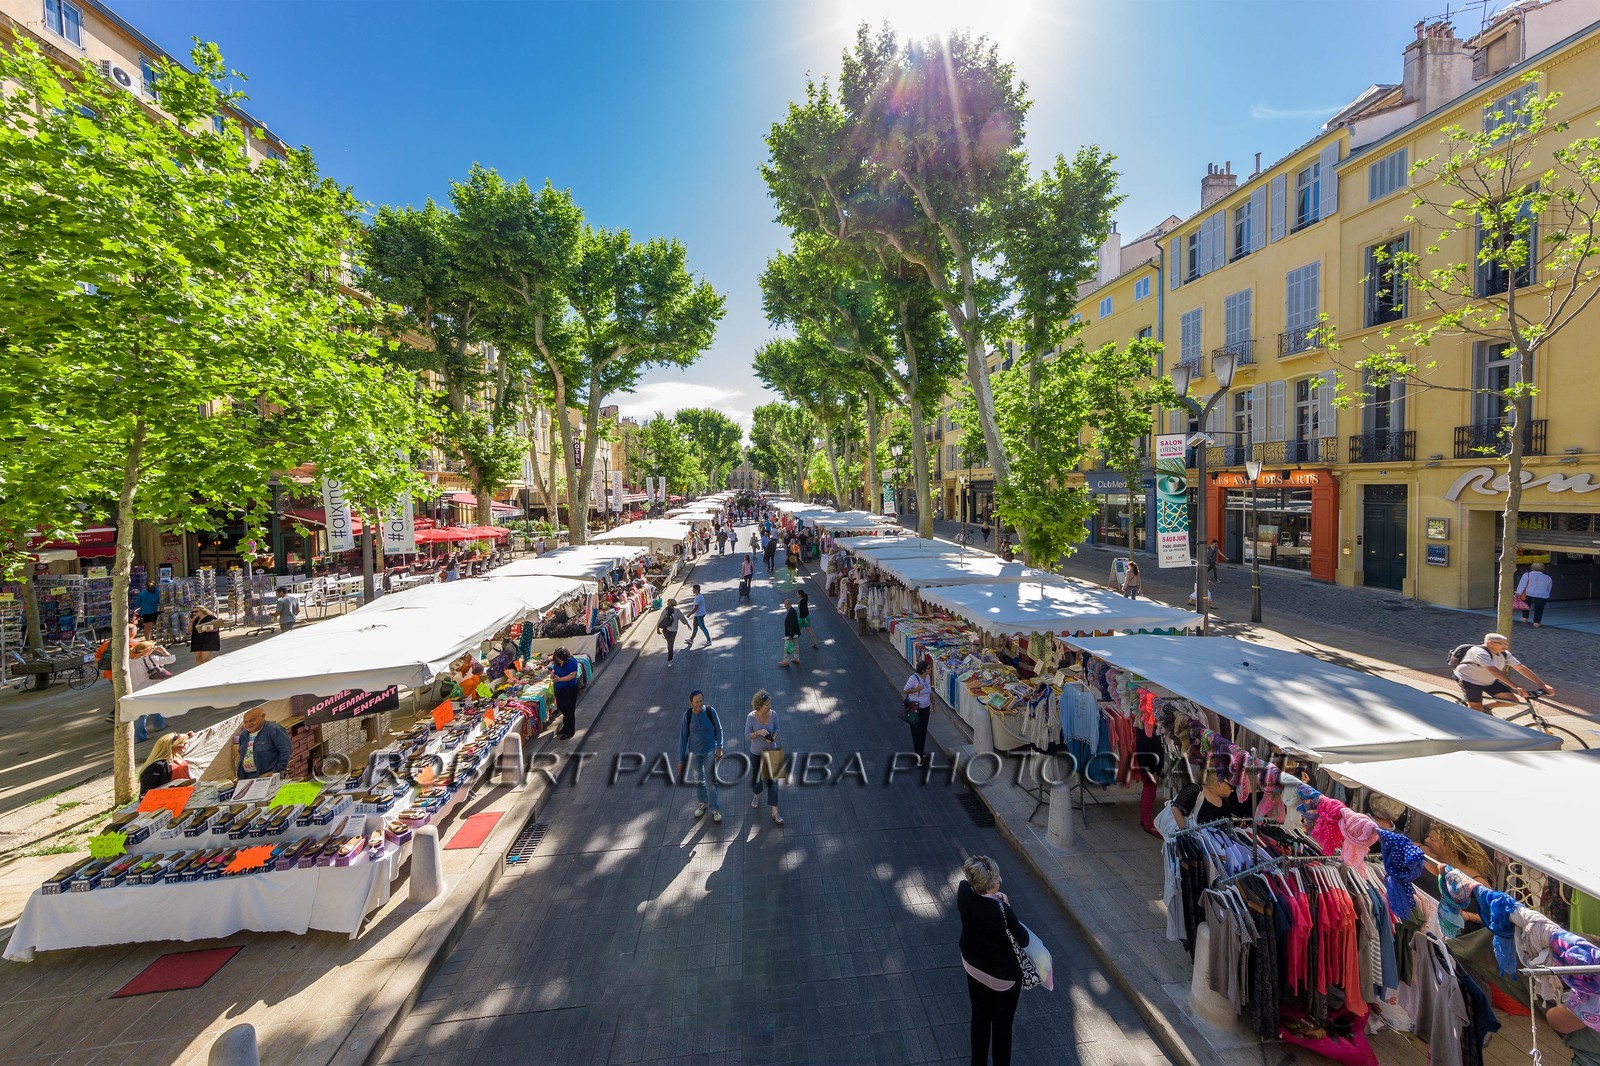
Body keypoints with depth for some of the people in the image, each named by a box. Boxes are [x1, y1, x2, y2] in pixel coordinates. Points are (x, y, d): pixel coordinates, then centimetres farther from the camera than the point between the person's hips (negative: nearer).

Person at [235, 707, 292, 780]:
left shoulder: (274, 730, -9)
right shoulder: (243, 735, 17)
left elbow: (285, 751, -12)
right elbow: (241, 755, 28)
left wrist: (278, 771, -14)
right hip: (246, 777, 7)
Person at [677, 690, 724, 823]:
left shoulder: (710, 711, -20)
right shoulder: (687, 715, -17)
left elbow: (718, 730, -5)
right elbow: (683, 737, -9)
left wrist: (719, 748, -8)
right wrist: (681, 759, -7)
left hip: (709, 751, -2)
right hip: (693, 752, 2)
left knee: (711, 780, 1)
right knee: (698, 779, 18)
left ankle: (714, 809, 17)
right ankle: (703, 802, 41)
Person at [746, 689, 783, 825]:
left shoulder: (773, 714, -18)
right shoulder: (751, 717, -23)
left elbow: (777, 729, -1)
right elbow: (747, 736, -15)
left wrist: (773, 738, -22)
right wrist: (758, 732, -33)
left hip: (771, 751, 1)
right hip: (756, 753, -1)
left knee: (772, 781, 1)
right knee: (756, 779, 16)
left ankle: (775, 813, 13)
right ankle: (757, 795, 51)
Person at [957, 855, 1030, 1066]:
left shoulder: (963, 891, -22)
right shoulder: (1000, 910, -37)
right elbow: (1023, 941, -20)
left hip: (974, 969, 5)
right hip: (1003, 977, -5)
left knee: (980, 1017, 27)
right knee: (1002, 1025, 22)